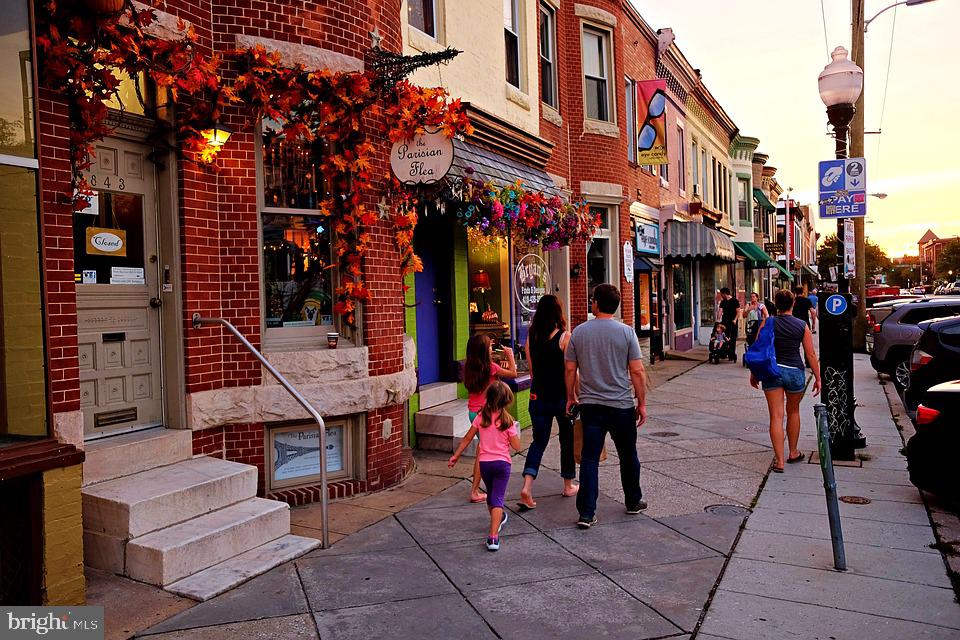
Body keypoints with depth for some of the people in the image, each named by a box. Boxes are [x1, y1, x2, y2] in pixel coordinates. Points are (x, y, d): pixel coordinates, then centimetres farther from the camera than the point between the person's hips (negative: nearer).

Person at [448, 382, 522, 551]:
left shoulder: (481, 417, -2)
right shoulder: (507, 420, -10)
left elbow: (467, 439, 3)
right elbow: (516, 446, -8)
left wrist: (455, 456, 13)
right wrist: (515, 431, 10)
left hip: (484, 462, 3)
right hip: (502, 462, -3)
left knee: (490, 495, 24)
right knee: (497, 498, -4)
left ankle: (497, 520, 48)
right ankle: (493, 536, -16)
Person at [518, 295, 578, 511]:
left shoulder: (531, 337, 2)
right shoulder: (564, 336, -11)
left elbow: (531, 370, 9)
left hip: (538, 396, 3)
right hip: (562, 396, -3)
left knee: (539, 440, 9)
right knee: (567, 439, 15)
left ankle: (527, 488, -7)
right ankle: (568, 485, 29)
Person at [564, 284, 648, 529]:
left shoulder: (579, 332, -1)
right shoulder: (626, 332, -6)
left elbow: (570, 369, 2)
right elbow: (637, 371, -7)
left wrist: (571, 397, 16)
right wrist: (642, 403, 2)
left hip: (590, 405, 1)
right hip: (621, 405, -1)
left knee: (589, 458, 4)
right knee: (628, 456, 18)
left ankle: (586, 513, 3)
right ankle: (633, 501, 35)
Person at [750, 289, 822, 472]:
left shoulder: (767, 323, -3)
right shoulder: (802, 325, -1)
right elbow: (811, 355, 0)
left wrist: (754, 373, 9)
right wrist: (818, 378, 8)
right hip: (795, 371, 1)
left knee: (776, 416, 1)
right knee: (793, 412, 21)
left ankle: (779, 461, 0)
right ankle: (793, 453, 34)